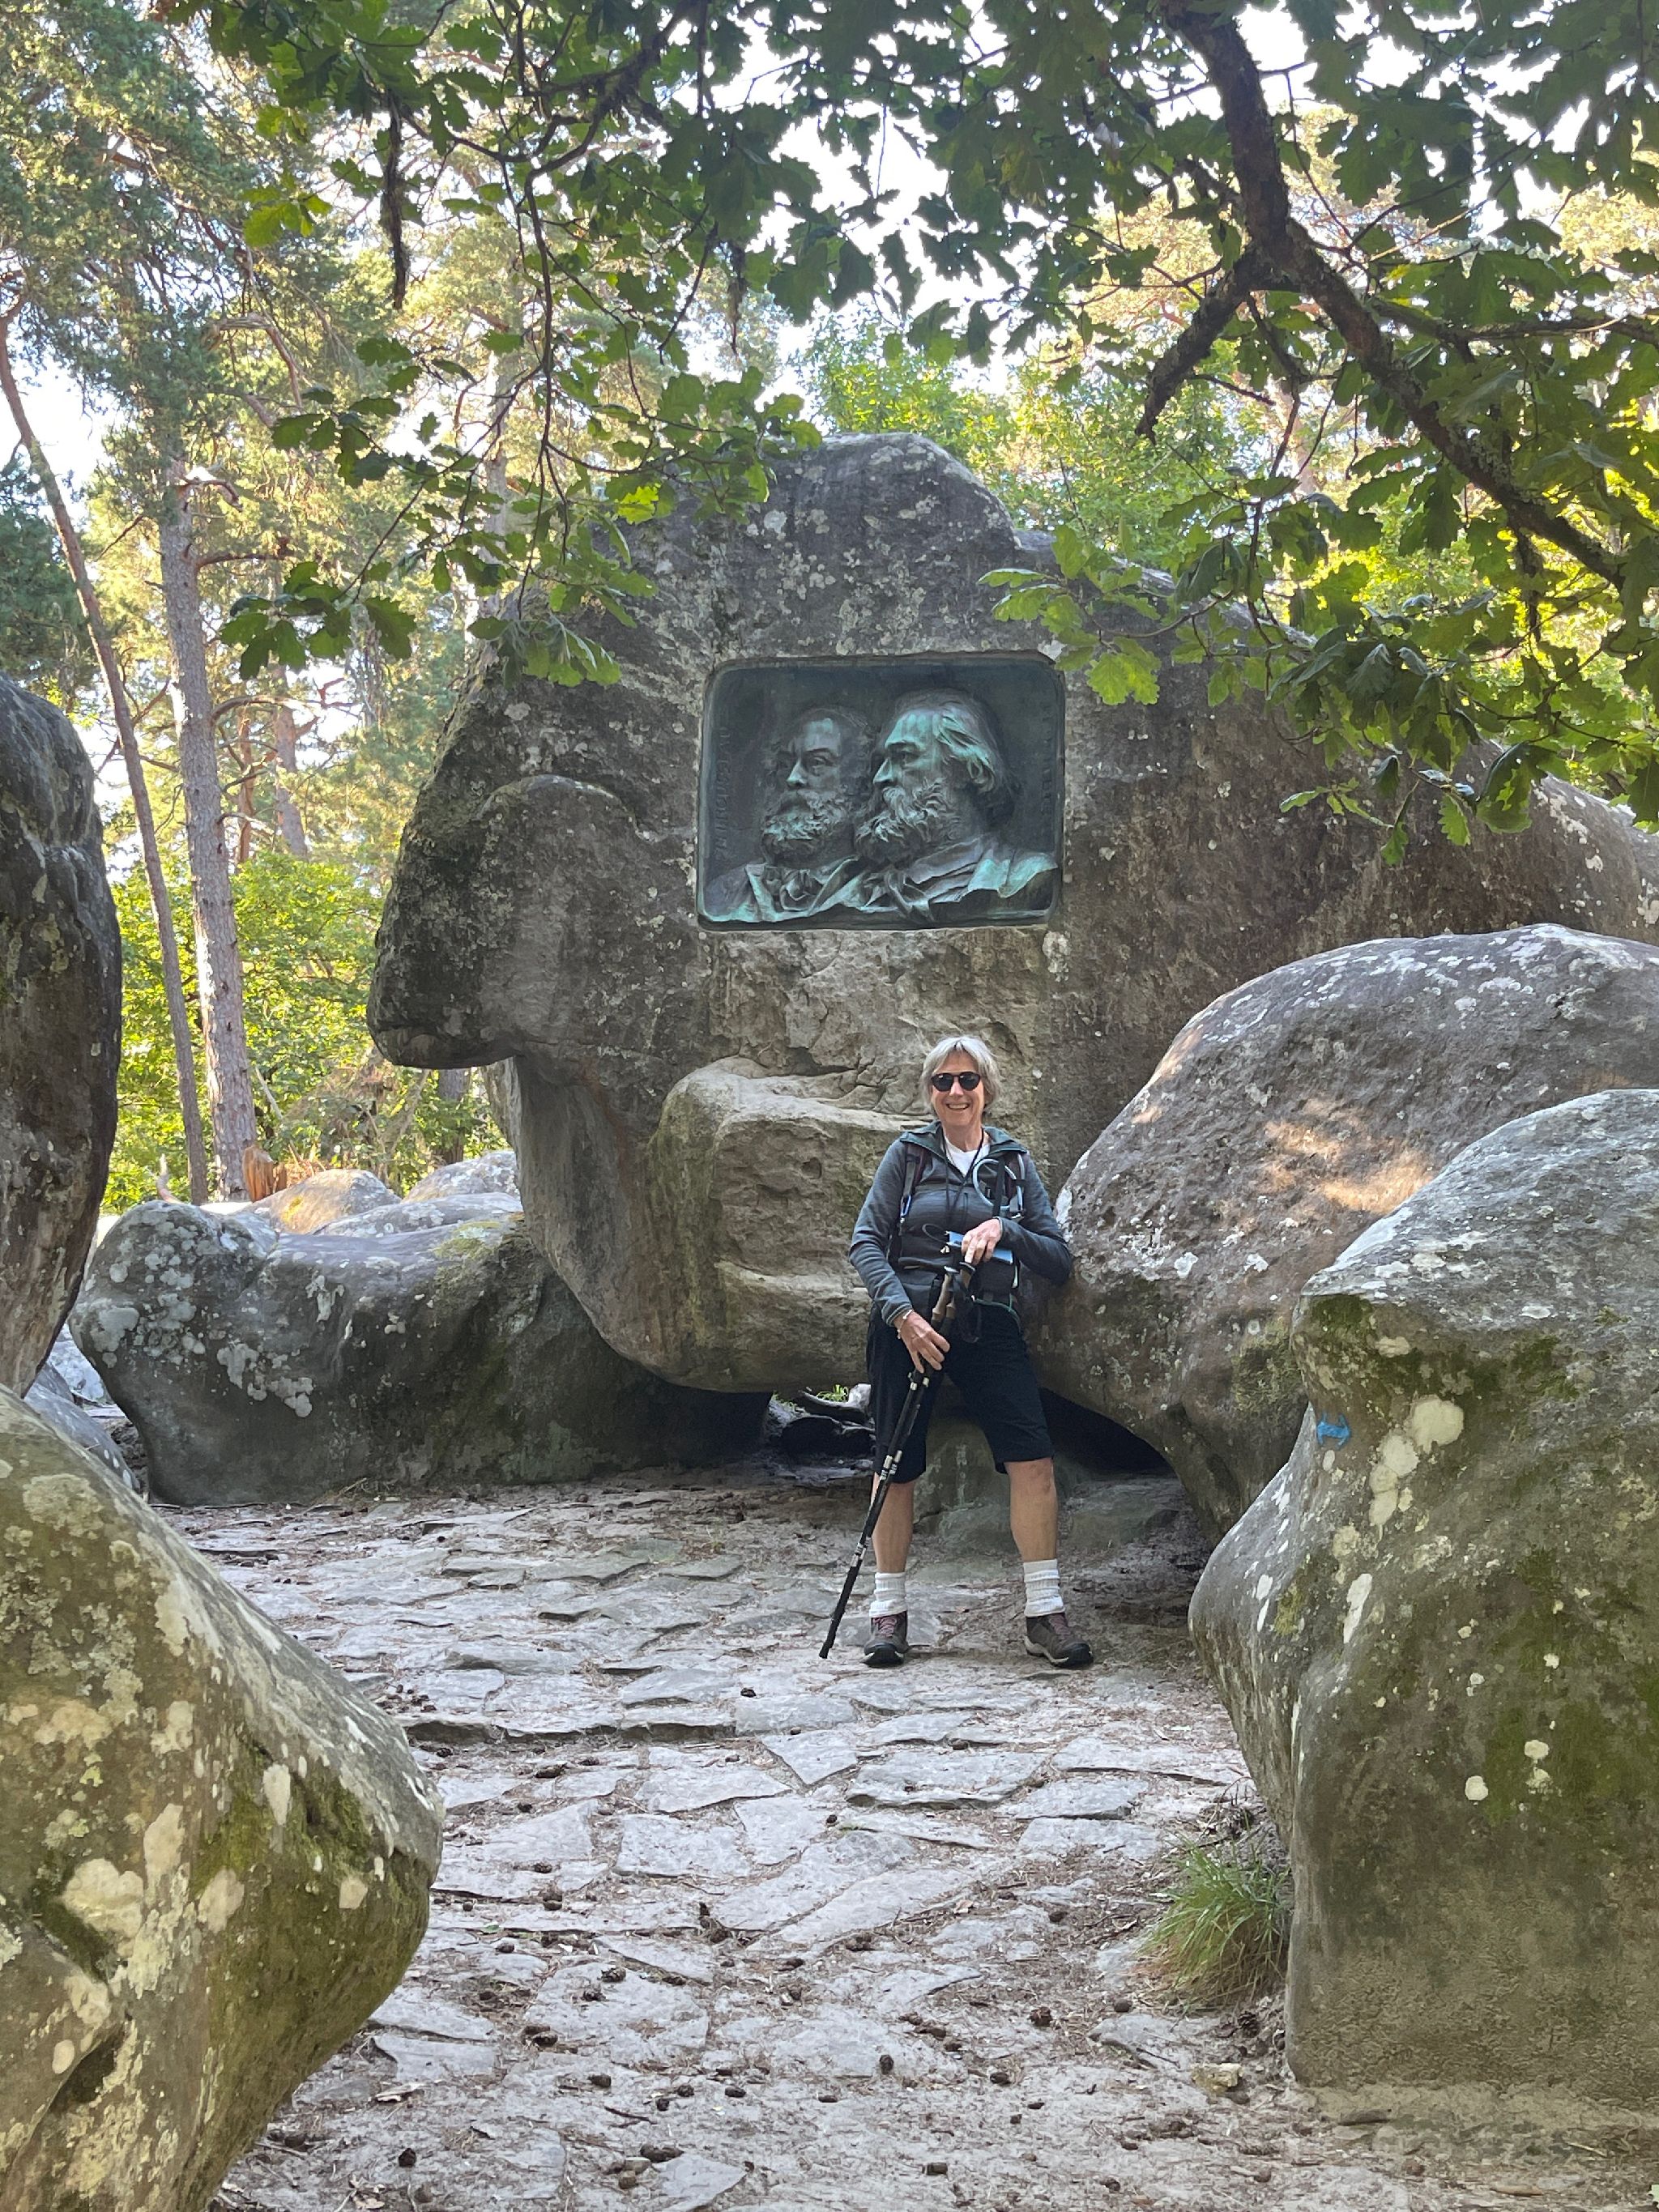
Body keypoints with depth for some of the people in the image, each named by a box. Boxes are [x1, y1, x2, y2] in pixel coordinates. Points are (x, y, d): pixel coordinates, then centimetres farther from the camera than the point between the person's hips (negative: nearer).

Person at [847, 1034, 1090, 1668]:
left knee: (1033, 1460, -13)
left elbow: (1058, 1260, 5)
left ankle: (1044, 1613, -5)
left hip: (987, 1324, 1)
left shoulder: (1014, 1163, 9)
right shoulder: (910, 1154, 4)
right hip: (908, 1322, -1)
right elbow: (865, 1242, -2)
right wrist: (901, 1313, -15)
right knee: (897, 1467, 3)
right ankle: (889, 1610, 17)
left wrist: (1002, 1228, -12)